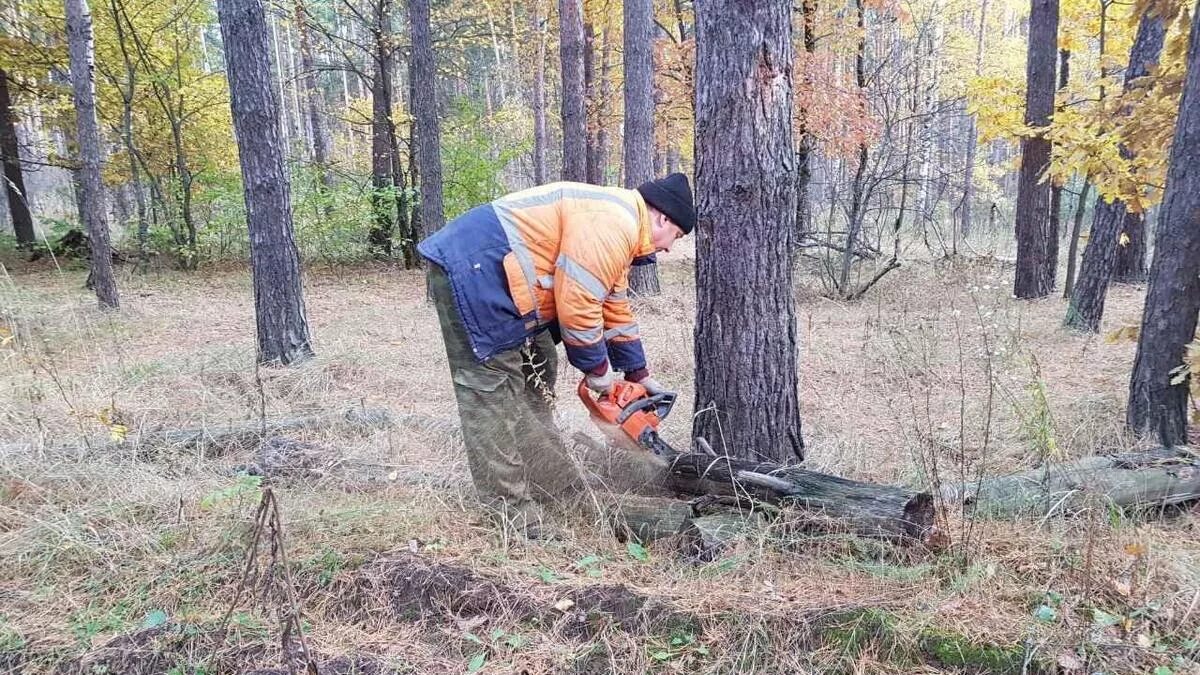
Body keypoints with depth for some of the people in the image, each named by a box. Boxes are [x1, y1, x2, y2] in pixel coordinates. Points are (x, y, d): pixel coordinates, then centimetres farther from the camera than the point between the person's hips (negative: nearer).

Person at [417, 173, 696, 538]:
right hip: (473, 270, -11)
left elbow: (615, 309, 24)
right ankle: (510, 510, -4)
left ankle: (553, 484, 23)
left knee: (535, 378, 14)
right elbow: (577, 304, -21)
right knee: (492, 391, -9)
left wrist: (639, 374, 26)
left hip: (496, 277, 11)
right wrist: (597, 367, -6)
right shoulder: (612, 224, -17)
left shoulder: (617, 227, 17)